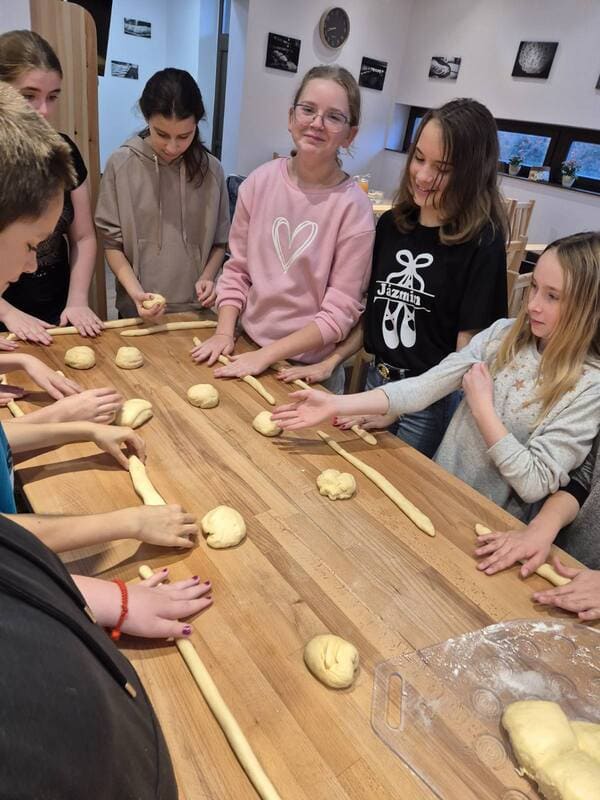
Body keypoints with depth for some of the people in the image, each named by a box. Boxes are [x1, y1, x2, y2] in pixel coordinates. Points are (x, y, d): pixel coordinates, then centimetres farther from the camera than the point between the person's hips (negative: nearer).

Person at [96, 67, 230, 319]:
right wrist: (135, 291, -17)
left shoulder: (211, 169, -3)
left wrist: (207, 277, -11)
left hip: (194, 310, 1)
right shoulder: (121, 165, -7)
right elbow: (112, 242, -4)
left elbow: (219, 241, 5)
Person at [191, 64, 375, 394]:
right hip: (246, 351, 4)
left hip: (309, 369, -3)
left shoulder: (354, 208, -16)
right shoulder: (259, 182, -6)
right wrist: (224, 332, -7)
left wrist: (267, 355, -18)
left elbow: (340, 313, -16)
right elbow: (237, 269, 2)